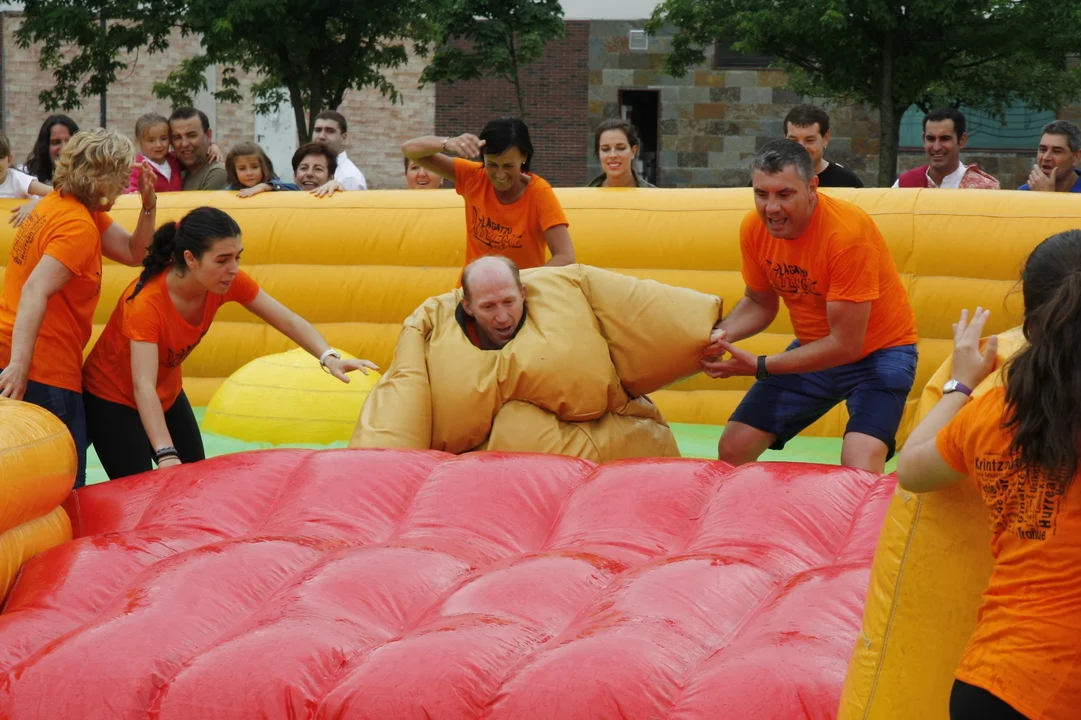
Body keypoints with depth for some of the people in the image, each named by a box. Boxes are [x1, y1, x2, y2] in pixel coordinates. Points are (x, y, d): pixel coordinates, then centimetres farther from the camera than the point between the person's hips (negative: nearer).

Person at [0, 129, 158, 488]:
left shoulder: (59, 204, 12)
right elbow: (35, 291, -28)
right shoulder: (78, 225, -16)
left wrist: (149, 203, 2)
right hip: (45, 371, -10)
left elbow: (133, 252, 17)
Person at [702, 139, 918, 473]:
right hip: (815, 348, 6)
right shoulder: (754, 228, -11)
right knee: (732, 449, 1)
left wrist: (759, 366, -26)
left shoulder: (847, 232, -30)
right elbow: (760, 303, 8)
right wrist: (722, 334, -13)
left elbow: (846, 345, -27)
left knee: (860, 471, -28)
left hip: (879, 349, -6)